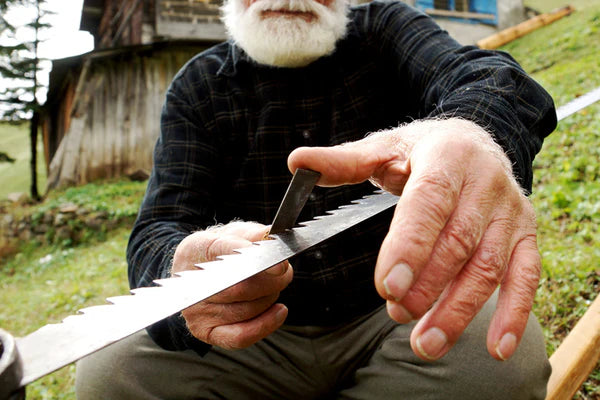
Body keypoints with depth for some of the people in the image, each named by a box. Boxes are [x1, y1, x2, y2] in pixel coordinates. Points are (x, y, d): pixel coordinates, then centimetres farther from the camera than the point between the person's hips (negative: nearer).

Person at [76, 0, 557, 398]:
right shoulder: (198, 87, 1)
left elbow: (487, 76, -20)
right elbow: (158, 231, -9)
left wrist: (474, 136, -47)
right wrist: (184, 275, -36)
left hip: (390, 315, 0)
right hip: (262, 334, 1)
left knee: (508, 353, -28)